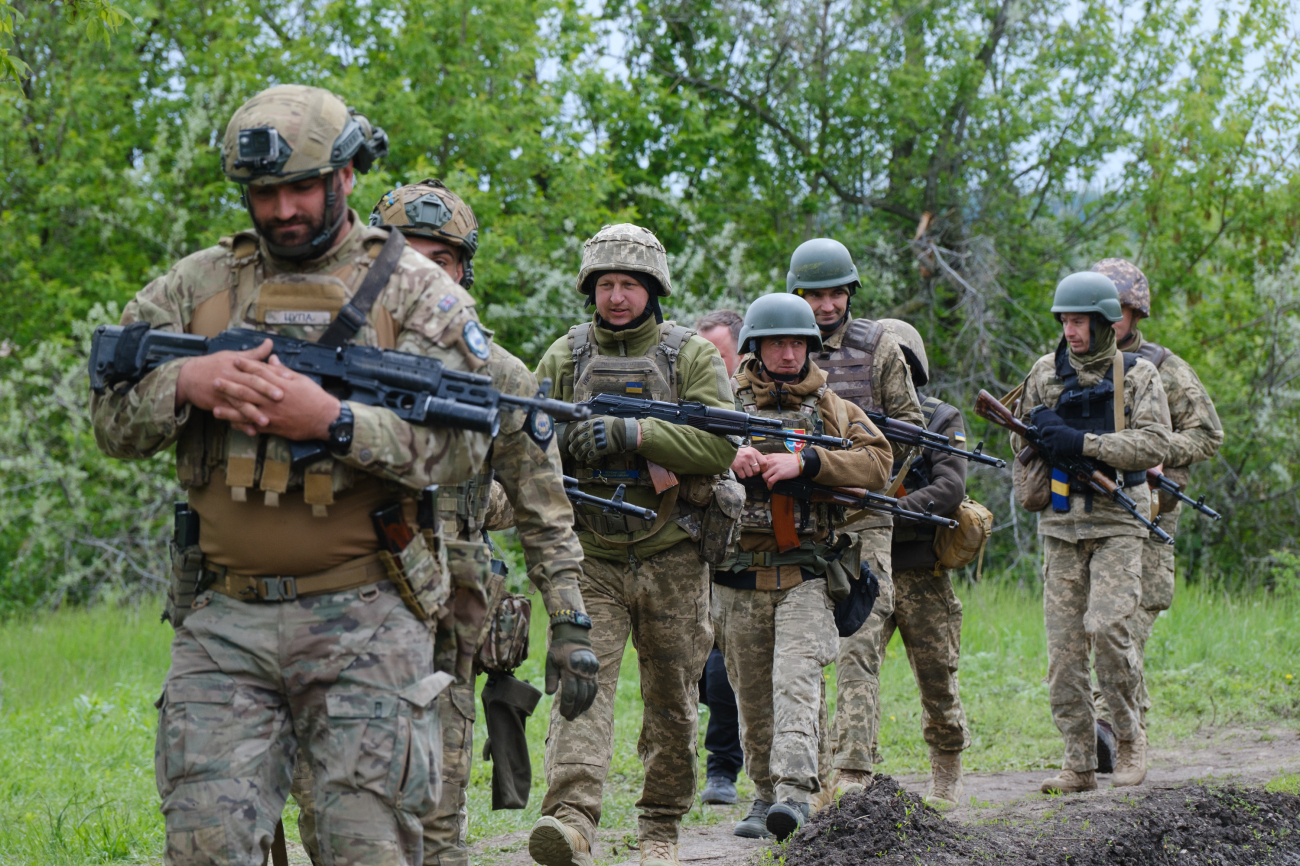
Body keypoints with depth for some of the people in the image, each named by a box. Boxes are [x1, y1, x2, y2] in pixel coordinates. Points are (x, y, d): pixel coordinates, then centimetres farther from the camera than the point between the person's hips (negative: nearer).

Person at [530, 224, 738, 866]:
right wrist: (560, 435, -12)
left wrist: (633, 434, -21)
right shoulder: (565, 356, 8)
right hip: (589, 555, 0)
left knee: (671, 699, 8)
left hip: (671, 559, 0)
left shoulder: (691, 355, 2)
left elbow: (720, 446, -11)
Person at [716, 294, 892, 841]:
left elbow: (877, 463, -3)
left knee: (796, 680, -18)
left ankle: (794, 792, -27)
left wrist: (802, 462, -16)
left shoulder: (833, 409, 10)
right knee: (753, 695, 8)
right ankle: (764, 794, 22)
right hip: (739, 578, 2)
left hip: (806, 575, -2)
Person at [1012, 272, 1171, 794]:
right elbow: (1021, 442, 22)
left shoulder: (1137, 375, 1)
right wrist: (1040, 428, -1)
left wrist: (1085, 443, -18)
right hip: (1061, 524, 4)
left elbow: (1154, 444, -10)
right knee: (1064, 647, -2)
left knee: (1107, 626, -19)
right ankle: (1079, 764, 3)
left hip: (1118, 521, -4)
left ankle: (1131, 737, 0)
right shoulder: (1045, 374, 11)